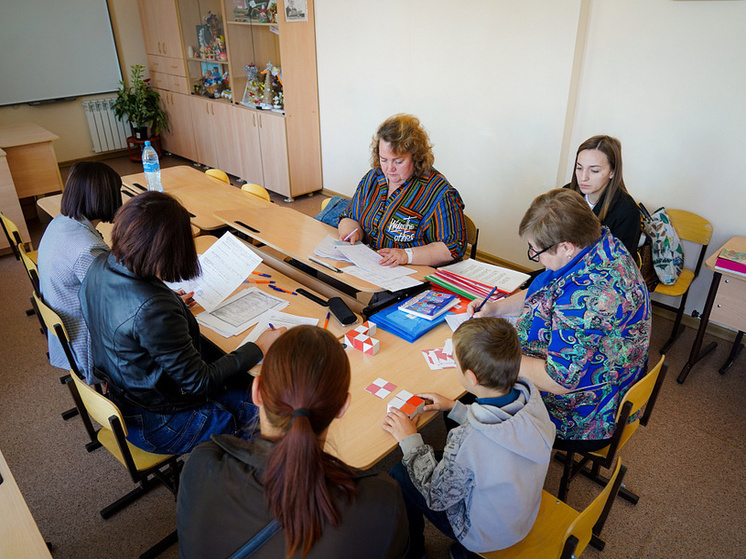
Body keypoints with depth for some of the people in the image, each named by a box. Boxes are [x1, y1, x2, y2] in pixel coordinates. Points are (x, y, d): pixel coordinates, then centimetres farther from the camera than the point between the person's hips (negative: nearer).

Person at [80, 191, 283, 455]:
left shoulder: (100, 266, -10)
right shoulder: (153, 310, -37)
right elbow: (199, 382, -26)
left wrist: (173, 305, 16)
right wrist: (259, 347, -17)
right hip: (156, 425, -9)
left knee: (244, 381, 15)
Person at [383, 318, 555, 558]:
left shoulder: (467, 442, -40)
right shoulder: (530, 395, -22)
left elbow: (436, 498, -20)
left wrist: (410, 440, -11)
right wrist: (454, 408, 4)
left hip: (487, 535, -6)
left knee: (399, 474, 8)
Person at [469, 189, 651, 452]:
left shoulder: (586, 299, -39)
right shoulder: (603, 243, -6)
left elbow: (558, 381, -32)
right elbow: (541, 293, 11)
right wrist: (496, 307, 1)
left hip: (580, 423, -9)